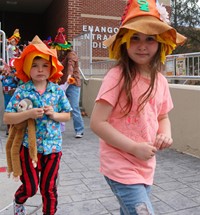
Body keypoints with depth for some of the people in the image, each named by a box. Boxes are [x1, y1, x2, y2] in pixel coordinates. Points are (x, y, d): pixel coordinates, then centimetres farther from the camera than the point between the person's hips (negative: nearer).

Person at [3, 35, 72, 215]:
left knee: (49, 188, 13)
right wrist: (28, 114, -25)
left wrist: (54, 114, -15)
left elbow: (68, 115, 4)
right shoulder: (22, 91, -8)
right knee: (30, 187, 6)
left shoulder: (57, 90, -2)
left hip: (53, 146, 2)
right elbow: (7, 118, -10)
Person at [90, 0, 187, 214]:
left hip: (146, 166, 7)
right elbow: (97, 123, -19)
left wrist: (165, 135, -6)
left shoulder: (160, 80, 2)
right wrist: (135, 147, -20)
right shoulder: (117, 75, -18)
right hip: (121, 166, -6)